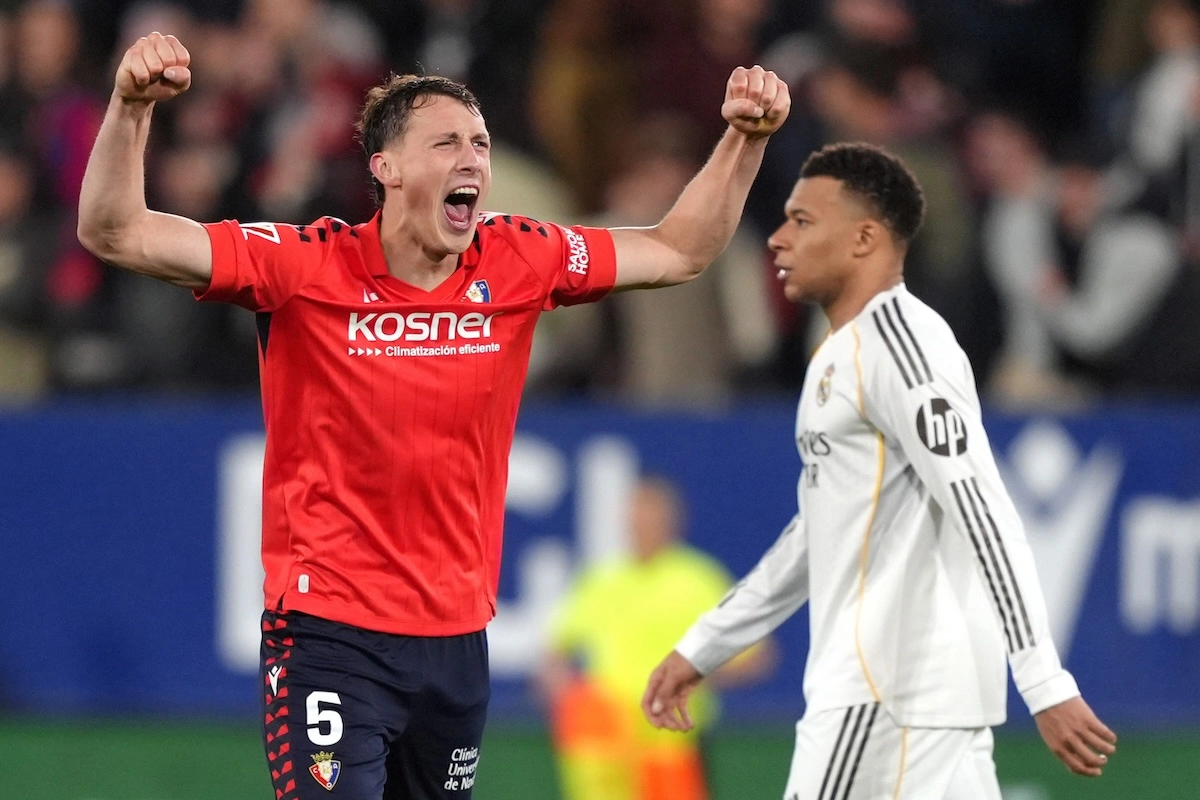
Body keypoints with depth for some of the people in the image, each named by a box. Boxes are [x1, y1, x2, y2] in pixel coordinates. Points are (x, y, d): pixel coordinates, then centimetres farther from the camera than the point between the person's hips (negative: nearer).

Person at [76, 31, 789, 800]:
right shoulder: (307, 266, -10)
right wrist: (132, 106, -29)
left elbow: (680, 249, 14)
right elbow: (116, 234, -14)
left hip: (457, 640, 5)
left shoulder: (517, 264, 2)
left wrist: (746, 138, 2)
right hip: (329, 630, -5)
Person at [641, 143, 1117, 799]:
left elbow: (982, 513, -20)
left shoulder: (896, 342, -12)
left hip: (890, 692, -9)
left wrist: (1047, 687, -27)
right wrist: (701, 648, 31)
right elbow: (819, 535, 30)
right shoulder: (841, 356, 20)